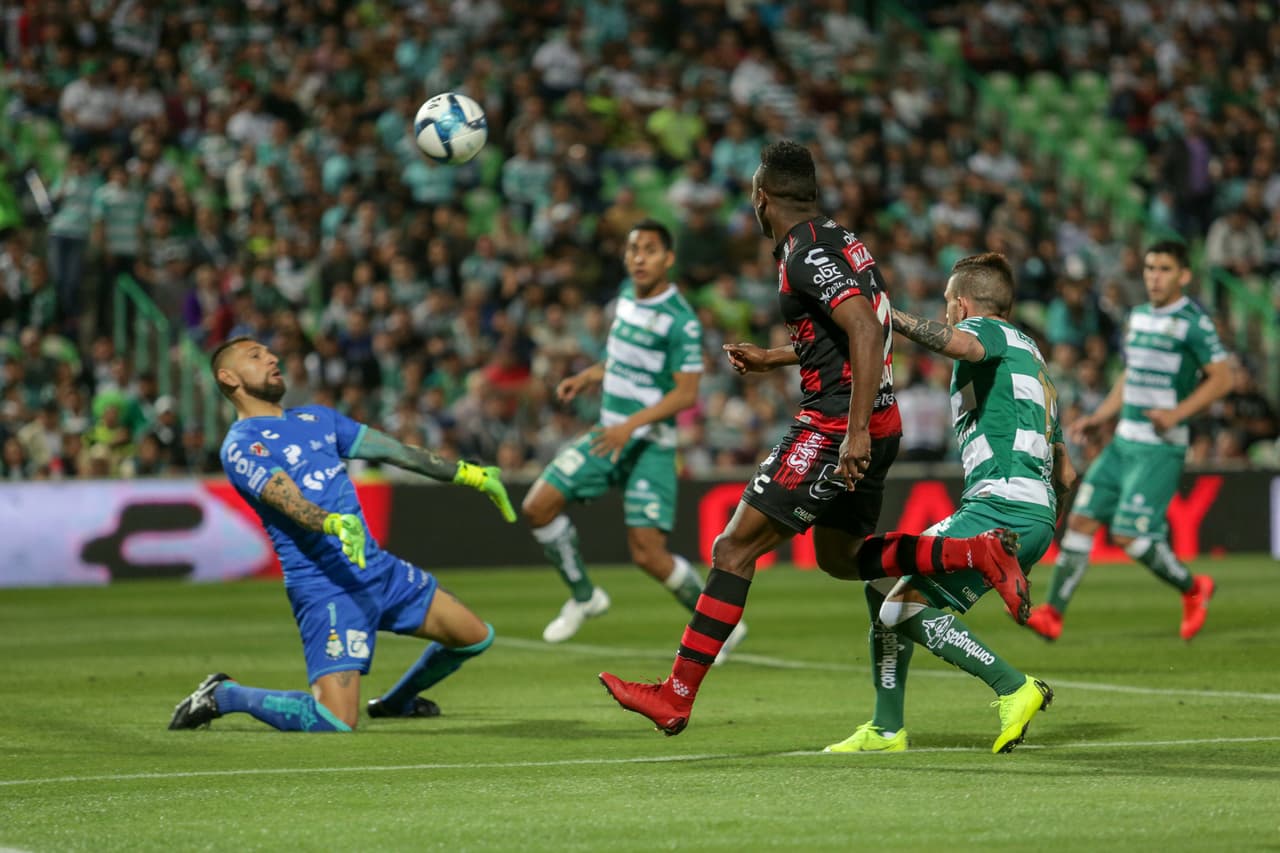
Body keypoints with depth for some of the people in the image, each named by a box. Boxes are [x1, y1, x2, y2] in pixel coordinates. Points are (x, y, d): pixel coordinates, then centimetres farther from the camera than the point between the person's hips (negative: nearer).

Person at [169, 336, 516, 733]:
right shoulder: (241, 446, -9)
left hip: (379, 567, 8)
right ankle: (225, 695, 4)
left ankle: (398, 701, 37)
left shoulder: (315, 417, 17)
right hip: (327, 588, -8)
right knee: (335, 722, -19)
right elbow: (291, 503, -24)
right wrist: (334, 523, -44)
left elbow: (391, 449, 20)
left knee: (475, 637, 13)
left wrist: (468, 474, 18)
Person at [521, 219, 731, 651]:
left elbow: (686, 392, -19)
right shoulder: (628, 294, 6)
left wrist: (631, 425, -27)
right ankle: (584, 596, 18)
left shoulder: (680, 319, -17)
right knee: (538, 506, -3)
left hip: (650, 444, -7)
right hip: (610, 433, 7)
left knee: (648, 554, -13)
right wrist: (587, 377, 10)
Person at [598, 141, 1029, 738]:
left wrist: (856, 432, -30)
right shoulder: (842, 241, 14)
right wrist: (771, 359, 31)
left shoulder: (806, 255, -15)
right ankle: (975, 554, 10)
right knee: (840, 557, 23)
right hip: (877, 425, 10)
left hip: (835, 426, -10)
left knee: (735, 547, -6)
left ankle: (676, 698, -5)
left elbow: (867, 333, -26)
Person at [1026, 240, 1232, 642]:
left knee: (1128, 535, -12)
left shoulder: (1193, 322, -9)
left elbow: (1221, 379, -11)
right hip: (1124, 439, 8)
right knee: (1081, 519, 0)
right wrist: (1097, 419, 18)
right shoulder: (1139, 316, 15)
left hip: (1161, 446, -8)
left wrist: (1177, 412, -20)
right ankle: (1052, 613, 2)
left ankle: (1192, 588, 12)